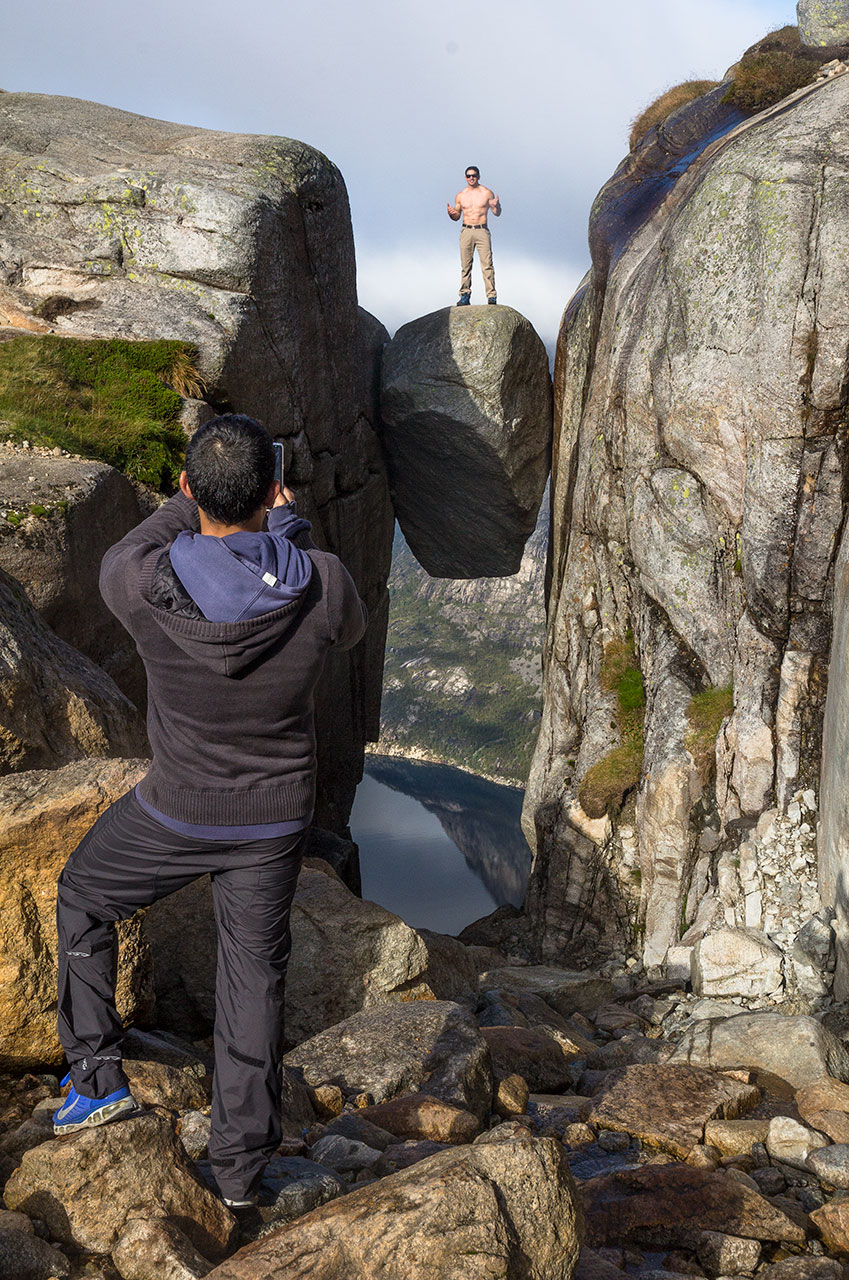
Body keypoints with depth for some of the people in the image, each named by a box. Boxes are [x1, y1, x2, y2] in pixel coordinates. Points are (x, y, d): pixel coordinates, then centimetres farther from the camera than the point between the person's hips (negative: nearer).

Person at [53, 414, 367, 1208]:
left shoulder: (147, 586, -28)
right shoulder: (320, 586, -24)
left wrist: (188, 505, 7)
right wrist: (288, 527, 9)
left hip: (179, 812, -2)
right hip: (276, 815, 2)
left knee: (83, 898, 27)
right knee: (254, 969, 18)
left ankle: (96, 1077, 28)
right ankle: (240, 1161, 27)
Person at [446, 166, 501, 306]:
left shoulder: (487, 193, 5)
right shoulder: (460, 195, 12)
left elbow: (497, 214, 9)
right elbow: (456, 217, 19)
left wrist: (497, 205, -13)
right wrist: (451, 213, -4)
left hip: (482, 231, -2)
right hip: (466, 231, 2)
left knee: (487, 264, -11)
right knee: (465, 265, 0)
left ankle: (491, 296, -13)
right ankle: (465, 296, 5)